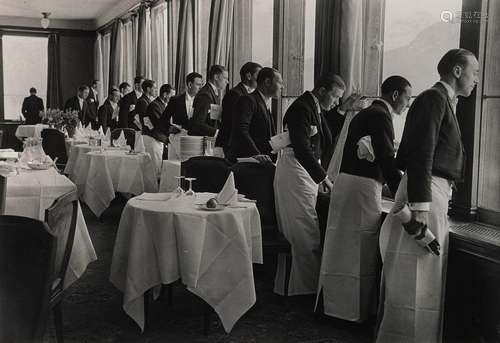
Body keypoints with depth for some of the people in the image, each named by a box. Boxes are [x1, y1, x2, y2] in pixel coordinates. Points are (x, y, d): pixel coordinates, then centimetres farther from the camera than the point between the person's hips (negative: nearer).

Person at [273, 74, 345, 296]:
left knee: (293, 234, 14)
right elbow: (301, 150, -26)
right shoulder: (301, 109, -17)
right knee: (306, 235, -7)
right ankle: (306, 288, 2)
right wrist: (324, 178, -26)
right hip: (295, 172, -10)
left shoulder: (314, 109, 15)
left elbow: (325, 142, 16)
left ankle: (285, 285, 24)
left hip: (305, 172, 10)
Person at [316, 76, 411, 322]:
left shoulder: (365, 114, 19)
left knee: (342, 247, 15)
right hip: (362, 188, -9)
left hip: (345, 182, 10)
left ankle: (331, 301, 25)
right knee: (361, 253, 0)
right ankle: (355, 311, 9)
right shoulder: (380, 116, -11)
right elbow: (387, 161, -17)